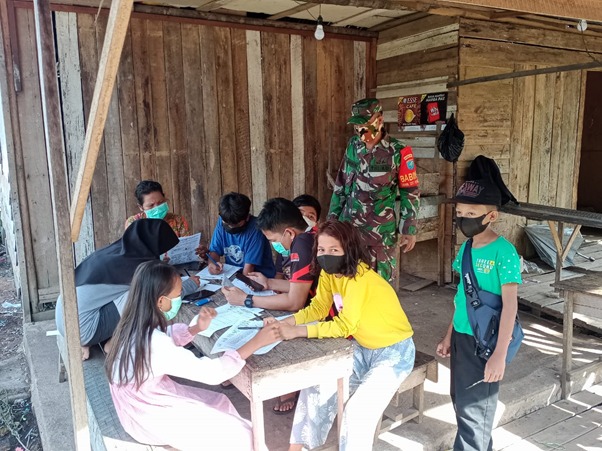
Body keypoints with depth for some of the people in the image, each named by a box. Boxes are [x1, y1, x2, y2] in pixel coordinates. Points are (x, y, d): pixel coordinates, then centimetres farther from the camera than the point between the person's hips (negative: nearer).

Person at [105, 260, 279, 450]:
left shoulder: (136, 324, -8)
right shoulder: (154, 343, -35)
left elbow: (169, 336, 11)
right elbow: (212, 372, -32)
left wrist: (197, 328, -8)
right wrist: (256, 342, -26)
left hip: (145, 402, 9)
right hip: (149, 419, -9)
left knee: (220, 402, 17)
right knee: (239, 435, -3)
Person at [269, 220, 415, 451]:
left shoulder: (360, 277, -30)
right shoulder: (329, 273, -7)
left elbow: (345, 326, -32)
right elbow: (318, 308, -5)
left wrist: (297, 332, -35)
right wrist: (285, 323, -21)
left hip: (394, 352, -7)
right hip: (363, 348, 8)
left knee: (358, 410, -19)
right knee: (317, 384, 2)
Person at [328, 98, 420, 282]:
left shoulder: (398, 152, -10)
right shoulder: (353, 145, 5)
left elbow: (410, 193, -6)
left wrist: (408, 230, -8)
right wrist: (333, 217, 11)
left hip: (380, 229, -4)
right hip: (349, 224, 5)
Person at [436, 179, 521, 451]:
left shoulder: (504, 252, -19)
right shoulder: (466, 248, 4)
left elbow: (510, 305, -20)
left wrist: (500, 354, -21)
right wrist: (449, 336, 15)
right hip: (461, 336, 8)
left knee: (474, 407, 7)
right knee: (460, 400, 20)